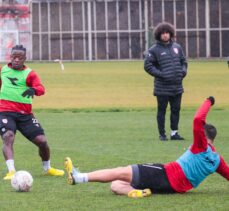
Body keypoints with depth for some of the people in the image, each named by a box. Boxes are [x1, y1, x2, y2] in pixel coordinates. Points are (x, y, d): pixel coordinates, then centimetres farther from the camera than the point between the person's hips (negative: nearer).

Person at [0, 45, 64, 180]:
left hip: (25, 114, 0)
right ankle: (11, 171, -35)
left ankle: (47, 168, 25)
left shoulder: (29, 74, -2)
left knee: (42, 141, -2)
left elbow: (41, 89, -20)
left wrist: (33, 90, -41)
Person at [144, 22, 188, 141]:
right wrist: (160, 74, -15)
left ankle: (174, 133, 15)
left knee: (176, 110, 8)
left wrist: (183, 71, 2)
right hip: (162, 87, -5)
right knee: (161, 111, 1)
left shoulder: (177, 47, 11)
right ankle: (162, 134, 7)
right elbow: (147, 65, -7)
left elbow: (183, 61, 21)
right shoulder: (154, 50, -4)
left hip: (177, 86, 5)